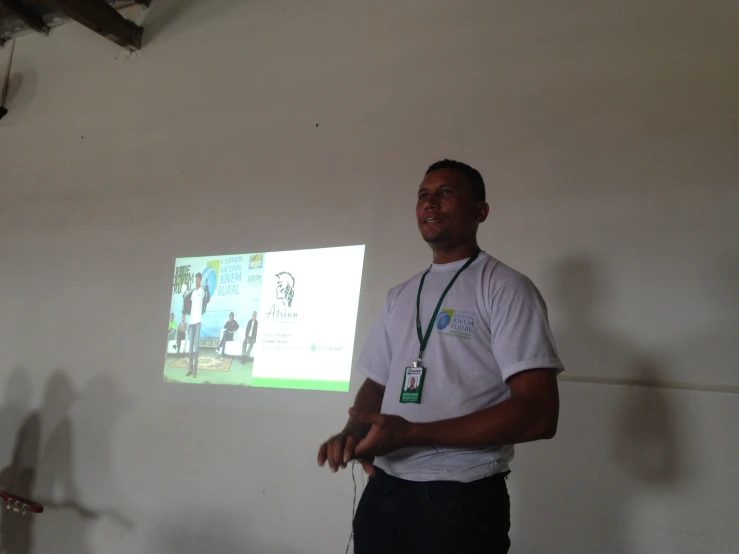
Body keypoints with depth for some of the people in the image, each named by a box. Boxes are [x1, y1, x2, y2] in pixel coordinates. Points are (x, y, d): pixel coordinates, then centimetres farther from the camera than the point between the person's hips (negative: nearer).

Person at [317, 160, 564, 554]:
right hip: (382, 493, 6)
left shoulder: (506, 288, -8)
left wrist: (410, 433, -20)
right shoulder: (399, 296, 11)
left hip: (460, 501, -5)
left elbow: (538, 414, -17)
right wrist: (353, 432, -6)